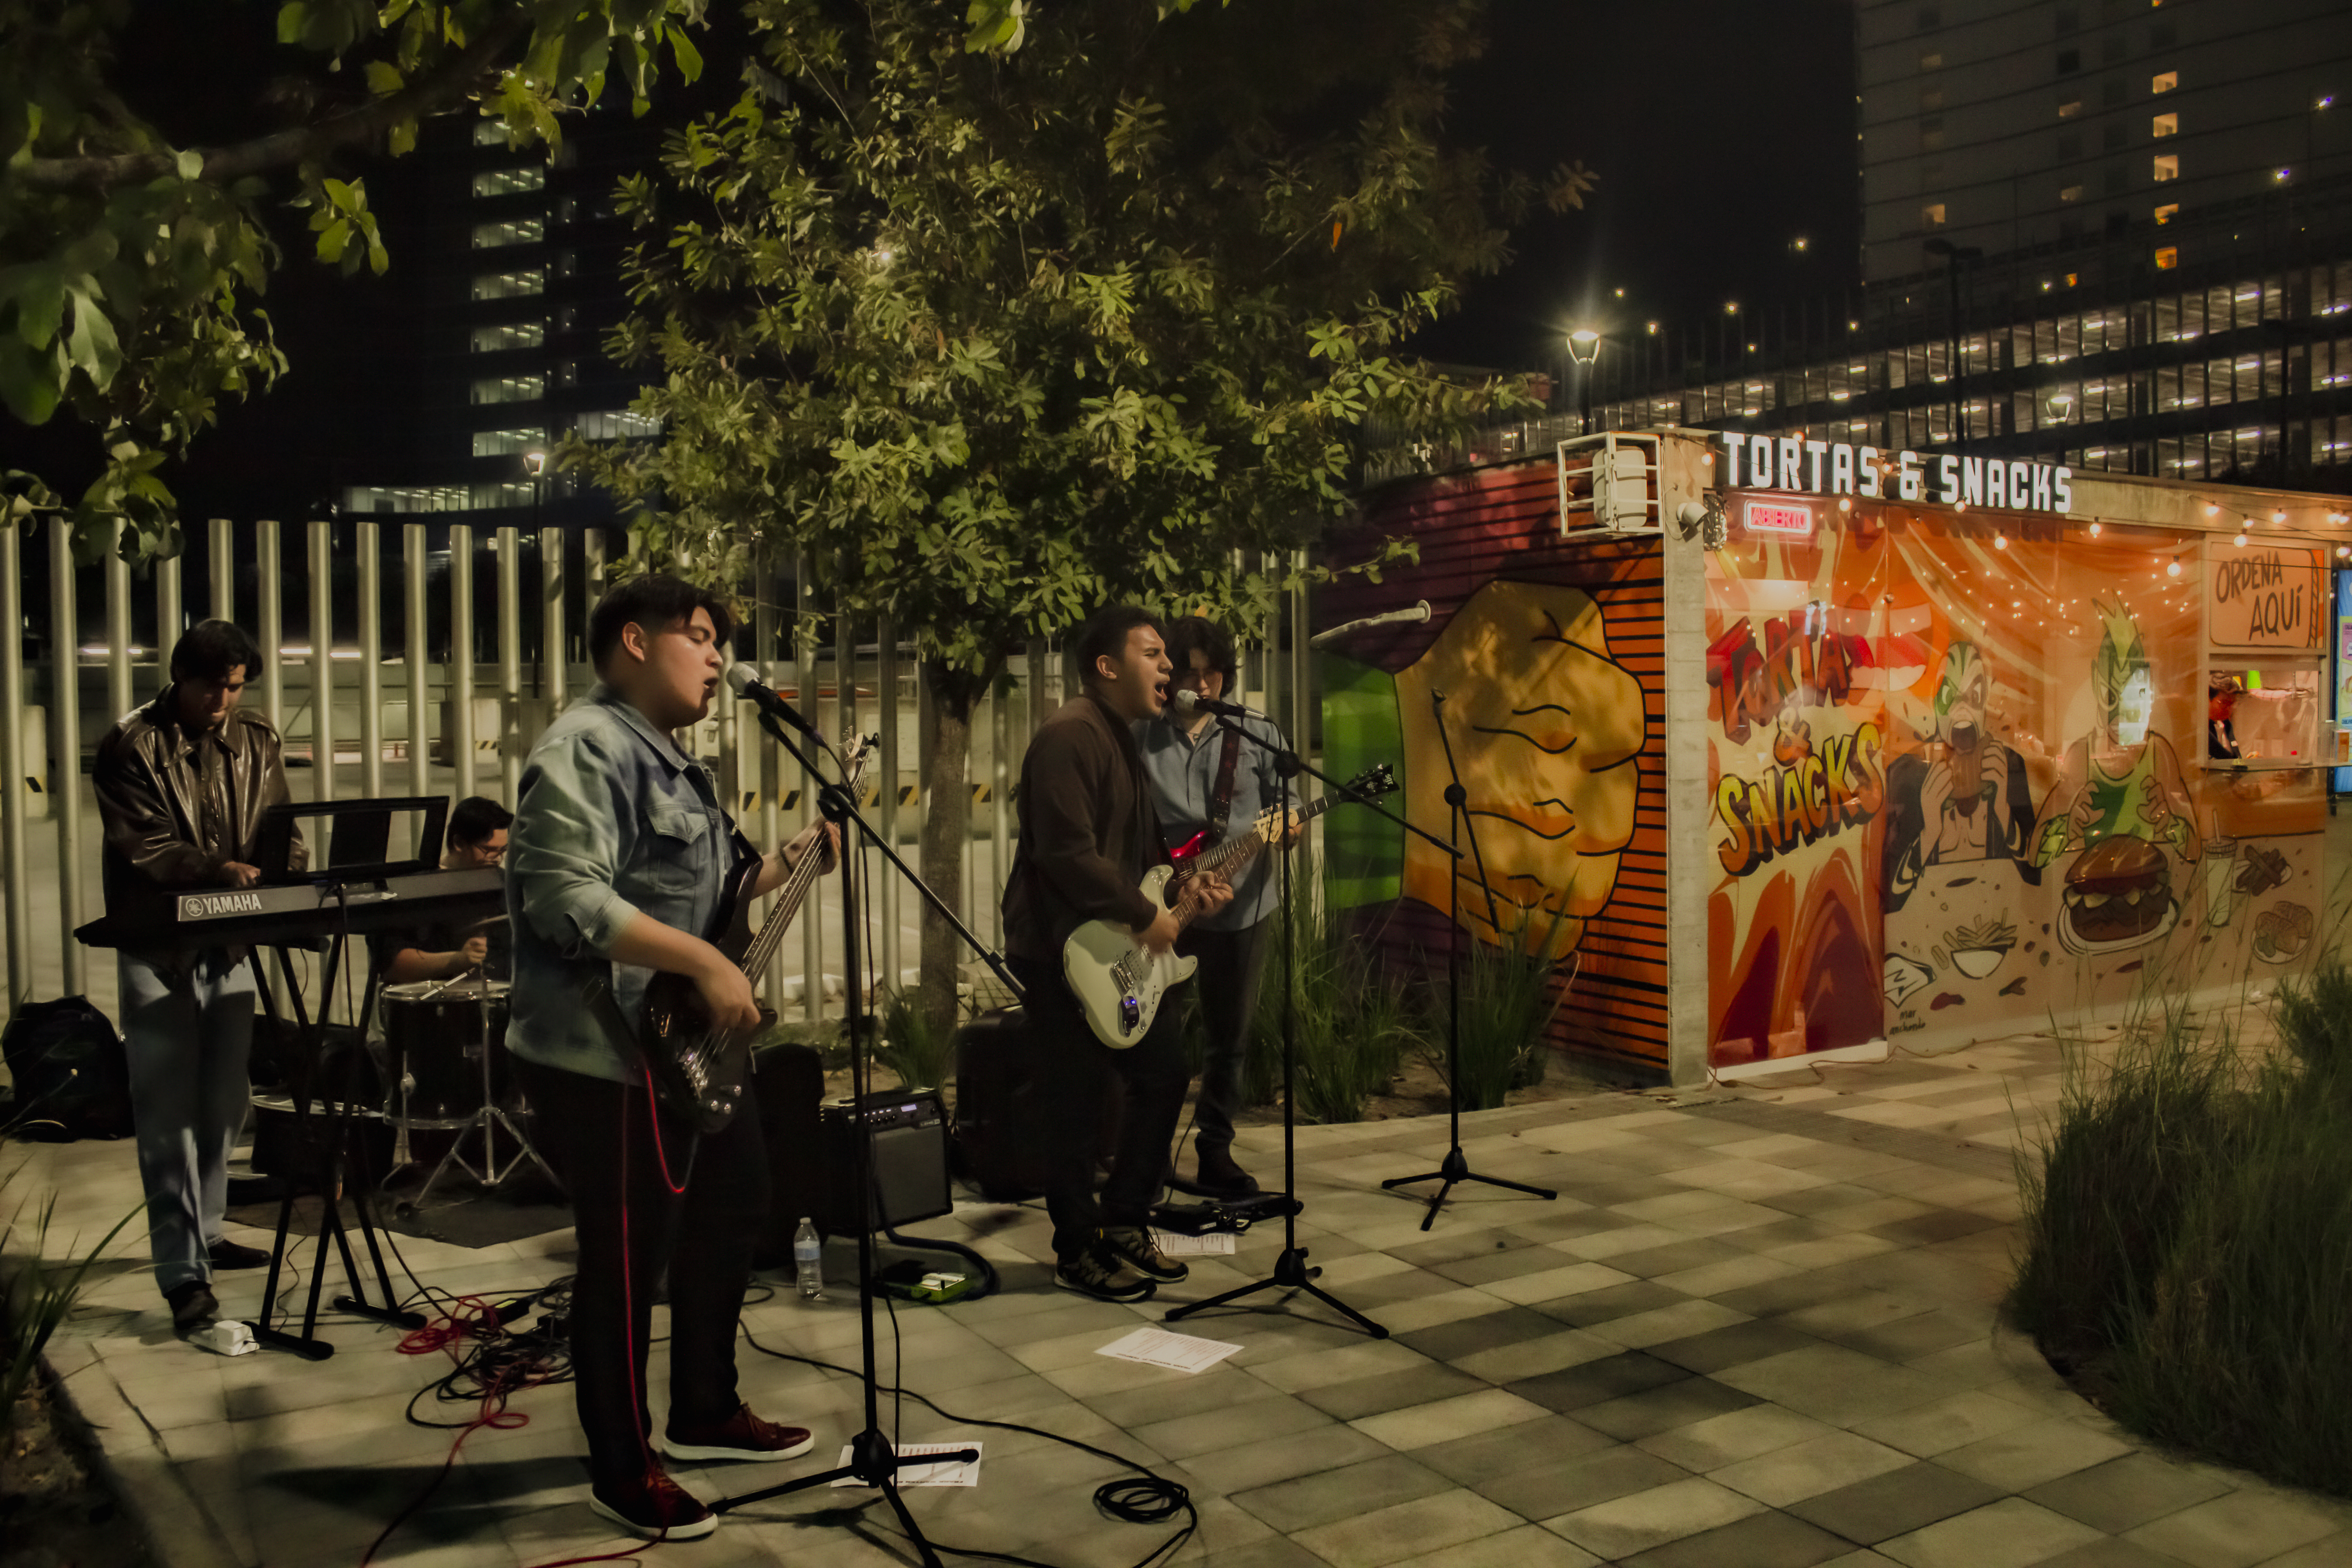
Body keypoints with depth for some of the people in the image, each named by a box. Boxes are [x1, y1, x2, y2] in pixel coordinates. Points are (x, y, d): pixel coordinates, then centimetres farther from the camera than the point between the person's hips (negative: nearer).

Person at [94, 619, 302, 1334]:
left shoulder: (255, 743, 8)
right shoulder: (133, 745, -6)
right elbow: (141, 847, -14)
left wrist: (290, 871, -15)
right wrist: (219, 868, -29)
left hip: (228, 941, 5)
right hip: (157, 945, -5)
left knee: (223, 1102, 12)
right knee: (169, 1110, -6)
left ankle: (203, 1232, 28)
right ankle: (183, 1273, -6)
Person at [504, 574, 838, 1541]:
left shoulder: (667, 759, 17)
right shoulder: (588, 749, -17)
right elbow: (568, 899, -29)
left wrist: (790, 862, 12)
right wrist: (707, 966, -28)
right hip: (611, 1060, -11)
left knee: (730, 1213, 21)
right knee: (627, 1261, 1)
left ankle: (705, 1413, 39)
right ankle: (623, 1471, 19)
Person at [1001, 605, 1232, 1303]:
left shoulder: (1123, 740, 17)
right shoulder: (1070, 736, -17)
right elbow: (1068, 854, -26)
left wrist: (1184, 884, 10)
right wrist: (1145, 915, -19)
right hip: (1062, 955, -10)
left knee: (1164, 1076, 14)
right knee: (1078, 1107, 0)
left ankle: (1123, 1226, 27)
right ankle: (1079, 1255, 16)